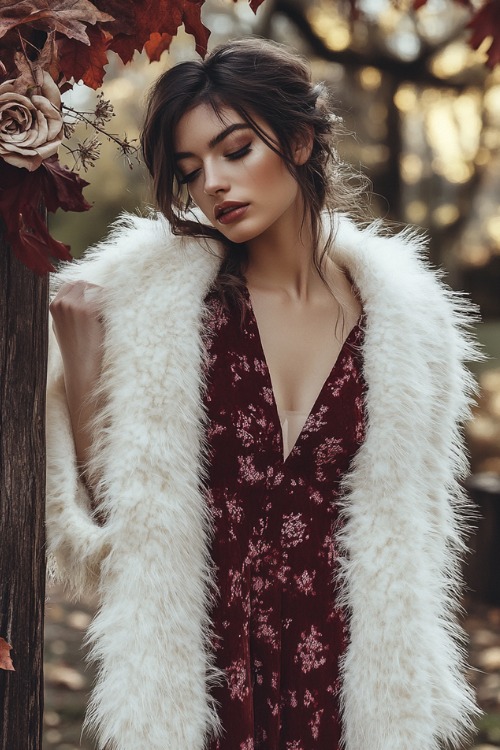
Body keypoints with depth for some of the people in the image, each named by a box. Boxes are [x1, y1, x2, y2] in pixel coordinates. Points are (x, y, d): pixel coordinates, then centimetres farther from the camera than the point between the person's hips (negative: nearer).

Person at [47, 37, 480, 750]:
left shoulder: (402, 317, -1)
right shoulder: (156, 298, -5)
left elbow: (403, 538, 9)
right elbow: (106, 503, -2)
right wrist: (79, 351, -12)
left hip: (338, 670, 1)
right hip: (196, 666, -1)